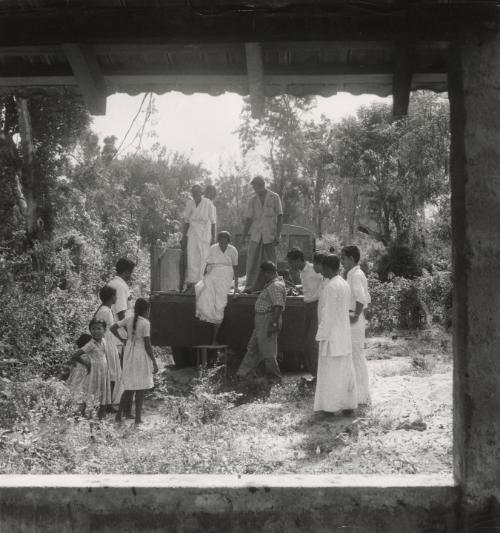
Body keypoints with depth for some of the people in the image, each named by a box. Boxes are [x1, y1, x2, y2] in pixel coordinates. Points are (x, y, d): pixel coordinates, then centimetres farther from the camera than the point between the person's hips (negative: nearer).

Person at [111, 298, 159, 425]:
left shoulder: (129, 319, 1)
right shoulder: (145, 323, -15)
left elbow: (113, 328, -1)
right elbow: (147, 345, -16)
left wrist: (122, 340, 9)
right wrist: (154, 363, -11)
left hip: (129, 354, 6)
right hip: (141, 355, -6)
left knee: (129, 387, 15)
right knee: (140, 387, 3)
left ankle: (120, 414, 14)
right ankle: (138, 417, 5)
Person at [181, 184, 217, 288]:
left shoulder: (208, 204, -6)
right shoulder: (189, 203, 6)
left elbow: (213, 222, -3)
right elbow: (186, 221, 13)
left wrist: (213, 237, -5)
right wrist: (184, 236, 11)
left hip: (205, 233, -3)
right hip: (192, 233, 3)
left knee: (203, 257, -2)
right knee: (191, 257, -5)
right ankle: (191, 280, -5)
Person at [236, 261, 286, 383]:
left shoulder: (276, 286, -19)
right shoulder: (271, 284, 15)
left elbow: (278, 306, -27)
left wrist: (273, 324, -28)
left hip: (268, 321, -11)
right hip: (261, 322, 11)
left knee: (268, 352, -1)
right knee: (253, 348, 15)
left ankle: (274, 377, 10)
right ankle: (244, 373, 22)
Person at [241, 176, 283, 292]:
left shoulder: (274, 197, 1)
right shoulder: (253, 200, 8)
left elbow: (280, 217, 0)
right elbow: (248, 219, 9)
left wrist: (278, 235, -7)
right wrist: (243, 236, 3)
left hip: (270, 236, -2)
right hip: (255, 236, 2)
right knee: (253, 262, -3)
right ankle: (251, 287, 1)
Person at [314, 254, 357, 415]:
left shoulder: (330, 287, -17)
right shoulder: (344, 284, 9)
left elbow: (328, 313, -19)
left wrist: (323, 335, -14)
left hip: (332, 335, -9)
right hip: (344, 335, 9)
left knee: (330, 372, -1)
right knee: (345, 370, 13)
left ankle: (332, 406, 4)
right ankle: (348, 403, 19)